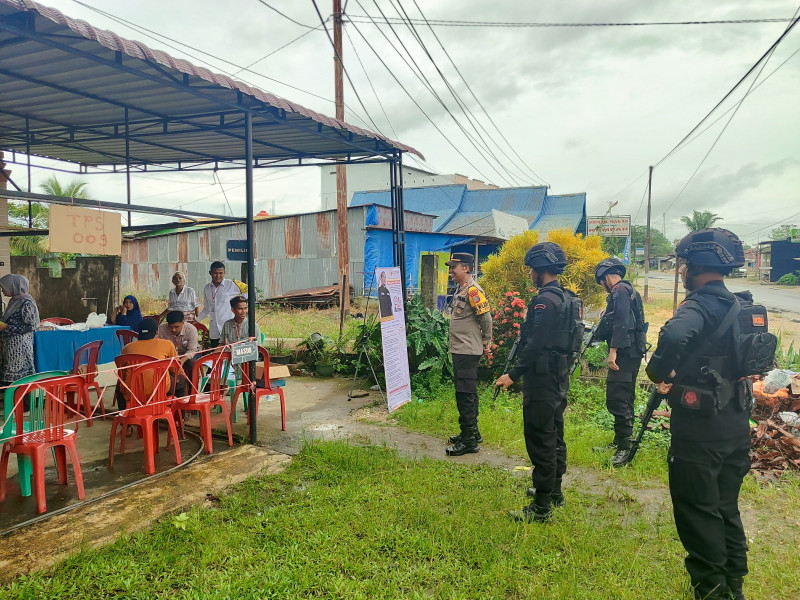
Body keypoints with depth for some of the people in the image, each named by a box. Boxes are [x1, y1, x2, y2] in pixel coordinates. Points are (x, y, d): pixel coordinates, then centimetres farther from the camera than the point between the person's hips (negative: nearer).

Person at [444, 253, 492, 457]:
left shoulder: (473, 291, -16)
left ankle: (469, 441, 0)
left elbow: (486, 319, -16)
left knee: (465, 394, -7)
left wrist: (486, 343, -6)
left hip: (468, 352, -10)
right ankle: (472, 433, 29)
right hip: (460, 350, 10)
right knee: (467, 393, 17)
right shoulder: (460, 290, 15)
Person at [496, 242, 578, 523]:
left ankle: (541, 508, 4)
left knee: (540, 441, -4)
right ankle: (554, 491, 34)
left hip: (542, 381, -10)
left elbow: (535, 345, -24)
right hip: (560, 378, 10)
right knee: (555, 435, 20)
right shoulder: (566, 298, 11)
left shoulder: (545, 301, -20)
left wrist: (513, 375, -19)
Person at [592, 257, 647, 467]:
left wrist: (613, 351, -25)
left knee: (616, 399, -11)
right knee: (624, 399, 16)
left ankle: (625, 446, -8)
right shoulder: (629, 290, 20)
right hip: (632, 353, 11)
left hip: (624, 353, -11)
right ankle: (619, 442, 26)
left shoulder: (620, 291, -11)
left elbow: (621, 323, -22)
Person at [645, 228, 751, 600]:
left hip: (700, 429, -9)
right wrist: (675, 378, 15)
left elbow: (674, 336, -41)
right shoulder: (736, 305, 9)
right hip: (736, 425, 9)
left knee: (697, 512, 5)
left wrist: (658, 371, -23)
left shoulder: (700, 305, -18)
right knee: (726, 508, 21)